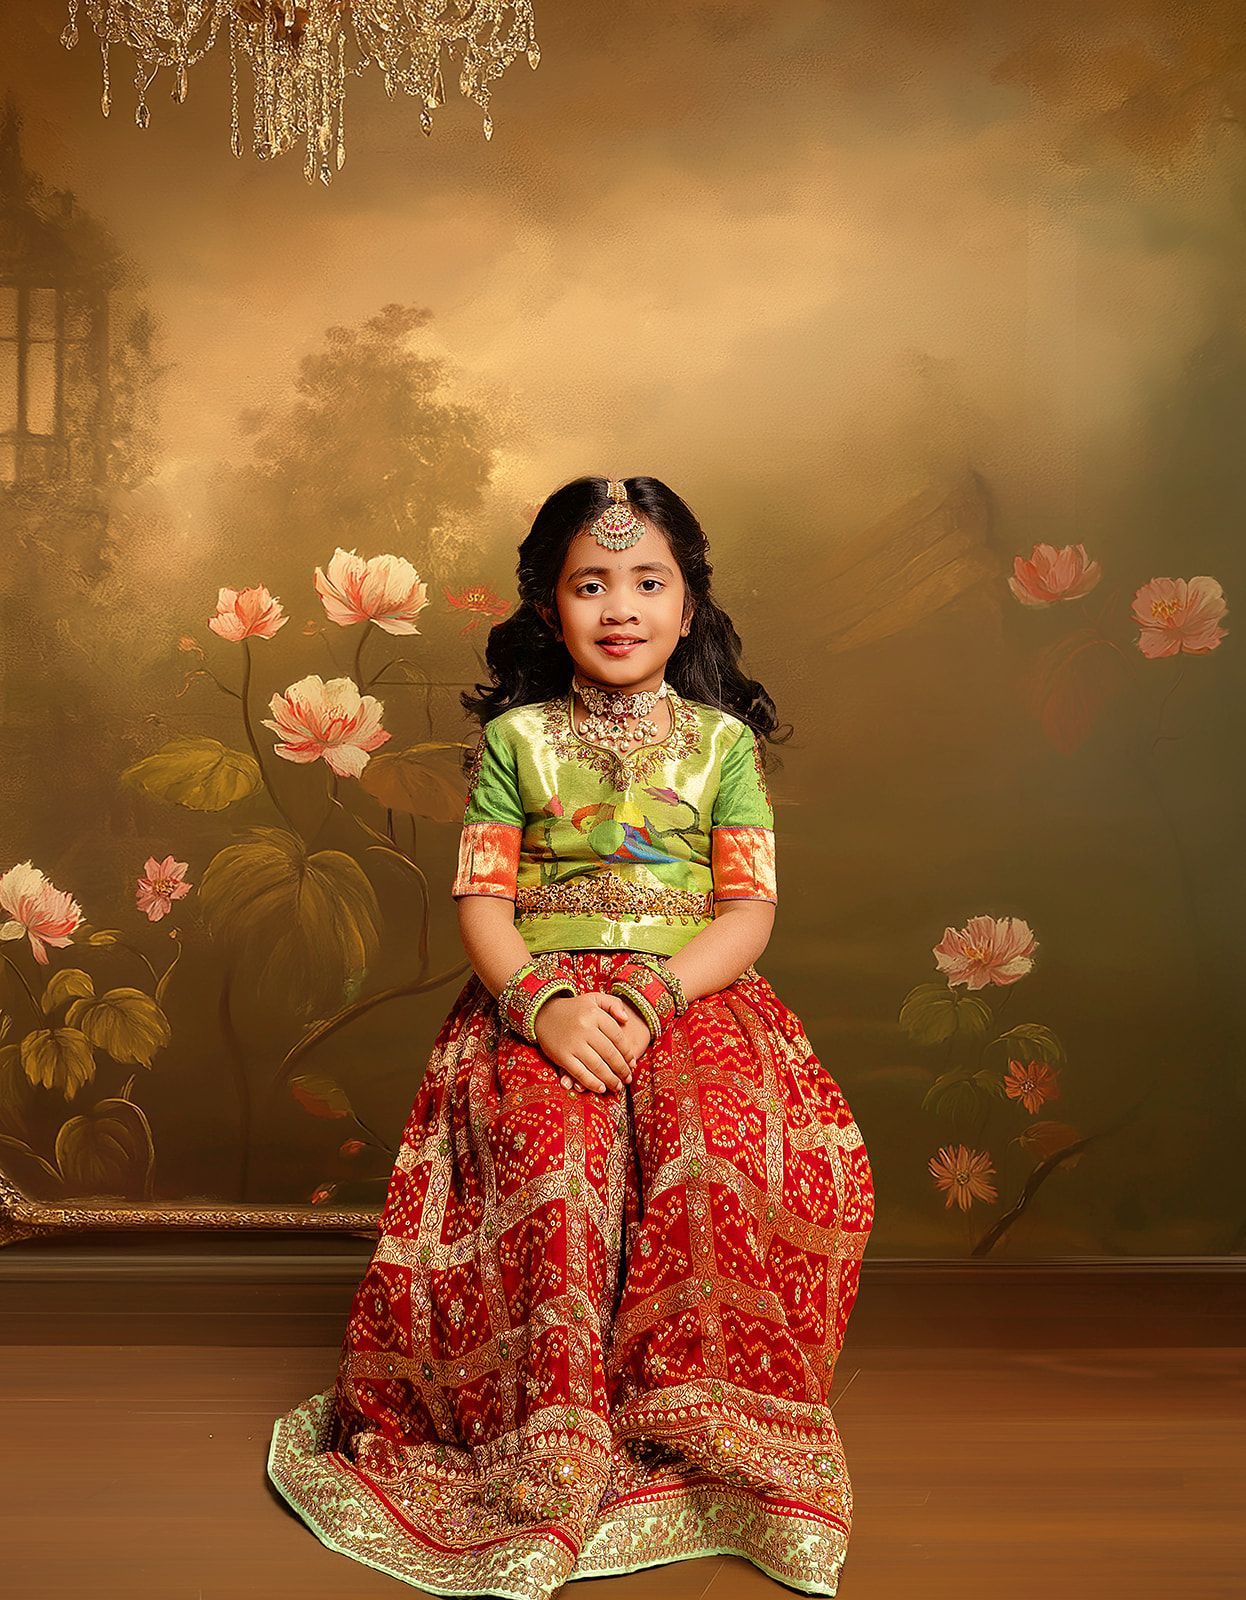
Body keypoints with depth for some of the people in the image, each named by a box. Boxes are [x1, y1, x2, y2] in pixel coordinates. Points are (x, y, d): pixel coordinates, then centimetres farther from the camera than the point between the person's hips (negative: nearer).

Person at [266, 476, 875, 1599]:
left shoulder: (723, 740, 9)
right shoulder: (515, 738, 9)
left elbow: (749, 909, 1)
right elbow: (482, 899, 2)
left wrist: (650, 995, -17)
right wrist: (542, 1002, -18)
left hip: (693, 993, 1)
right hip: (541, 996, 0)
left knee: (723, 1139, -31)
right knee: (552, 1147, -32)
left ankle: (705, 1434, -14)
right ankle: (551, 1462, -22)